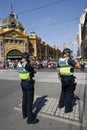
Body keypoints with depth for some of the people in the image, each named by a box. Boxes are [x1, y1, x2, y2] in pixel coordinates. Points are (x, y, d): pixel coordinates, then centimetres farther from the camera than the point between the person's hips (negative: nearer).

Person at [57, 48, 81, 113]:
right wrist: (76, 61, 2)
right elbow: (78, 66, -17)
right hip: (69, 78, -7)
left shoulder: (60, 60, 6)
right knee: (69, 93, 6)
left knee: (63, 91, 24)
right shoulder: (69, 59, -16)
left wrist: (59, 76, 25)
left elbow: (58, 69, 13)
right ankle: (68, 108, 15)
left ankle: (61, 104, 35)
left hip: (63, 78, 7)